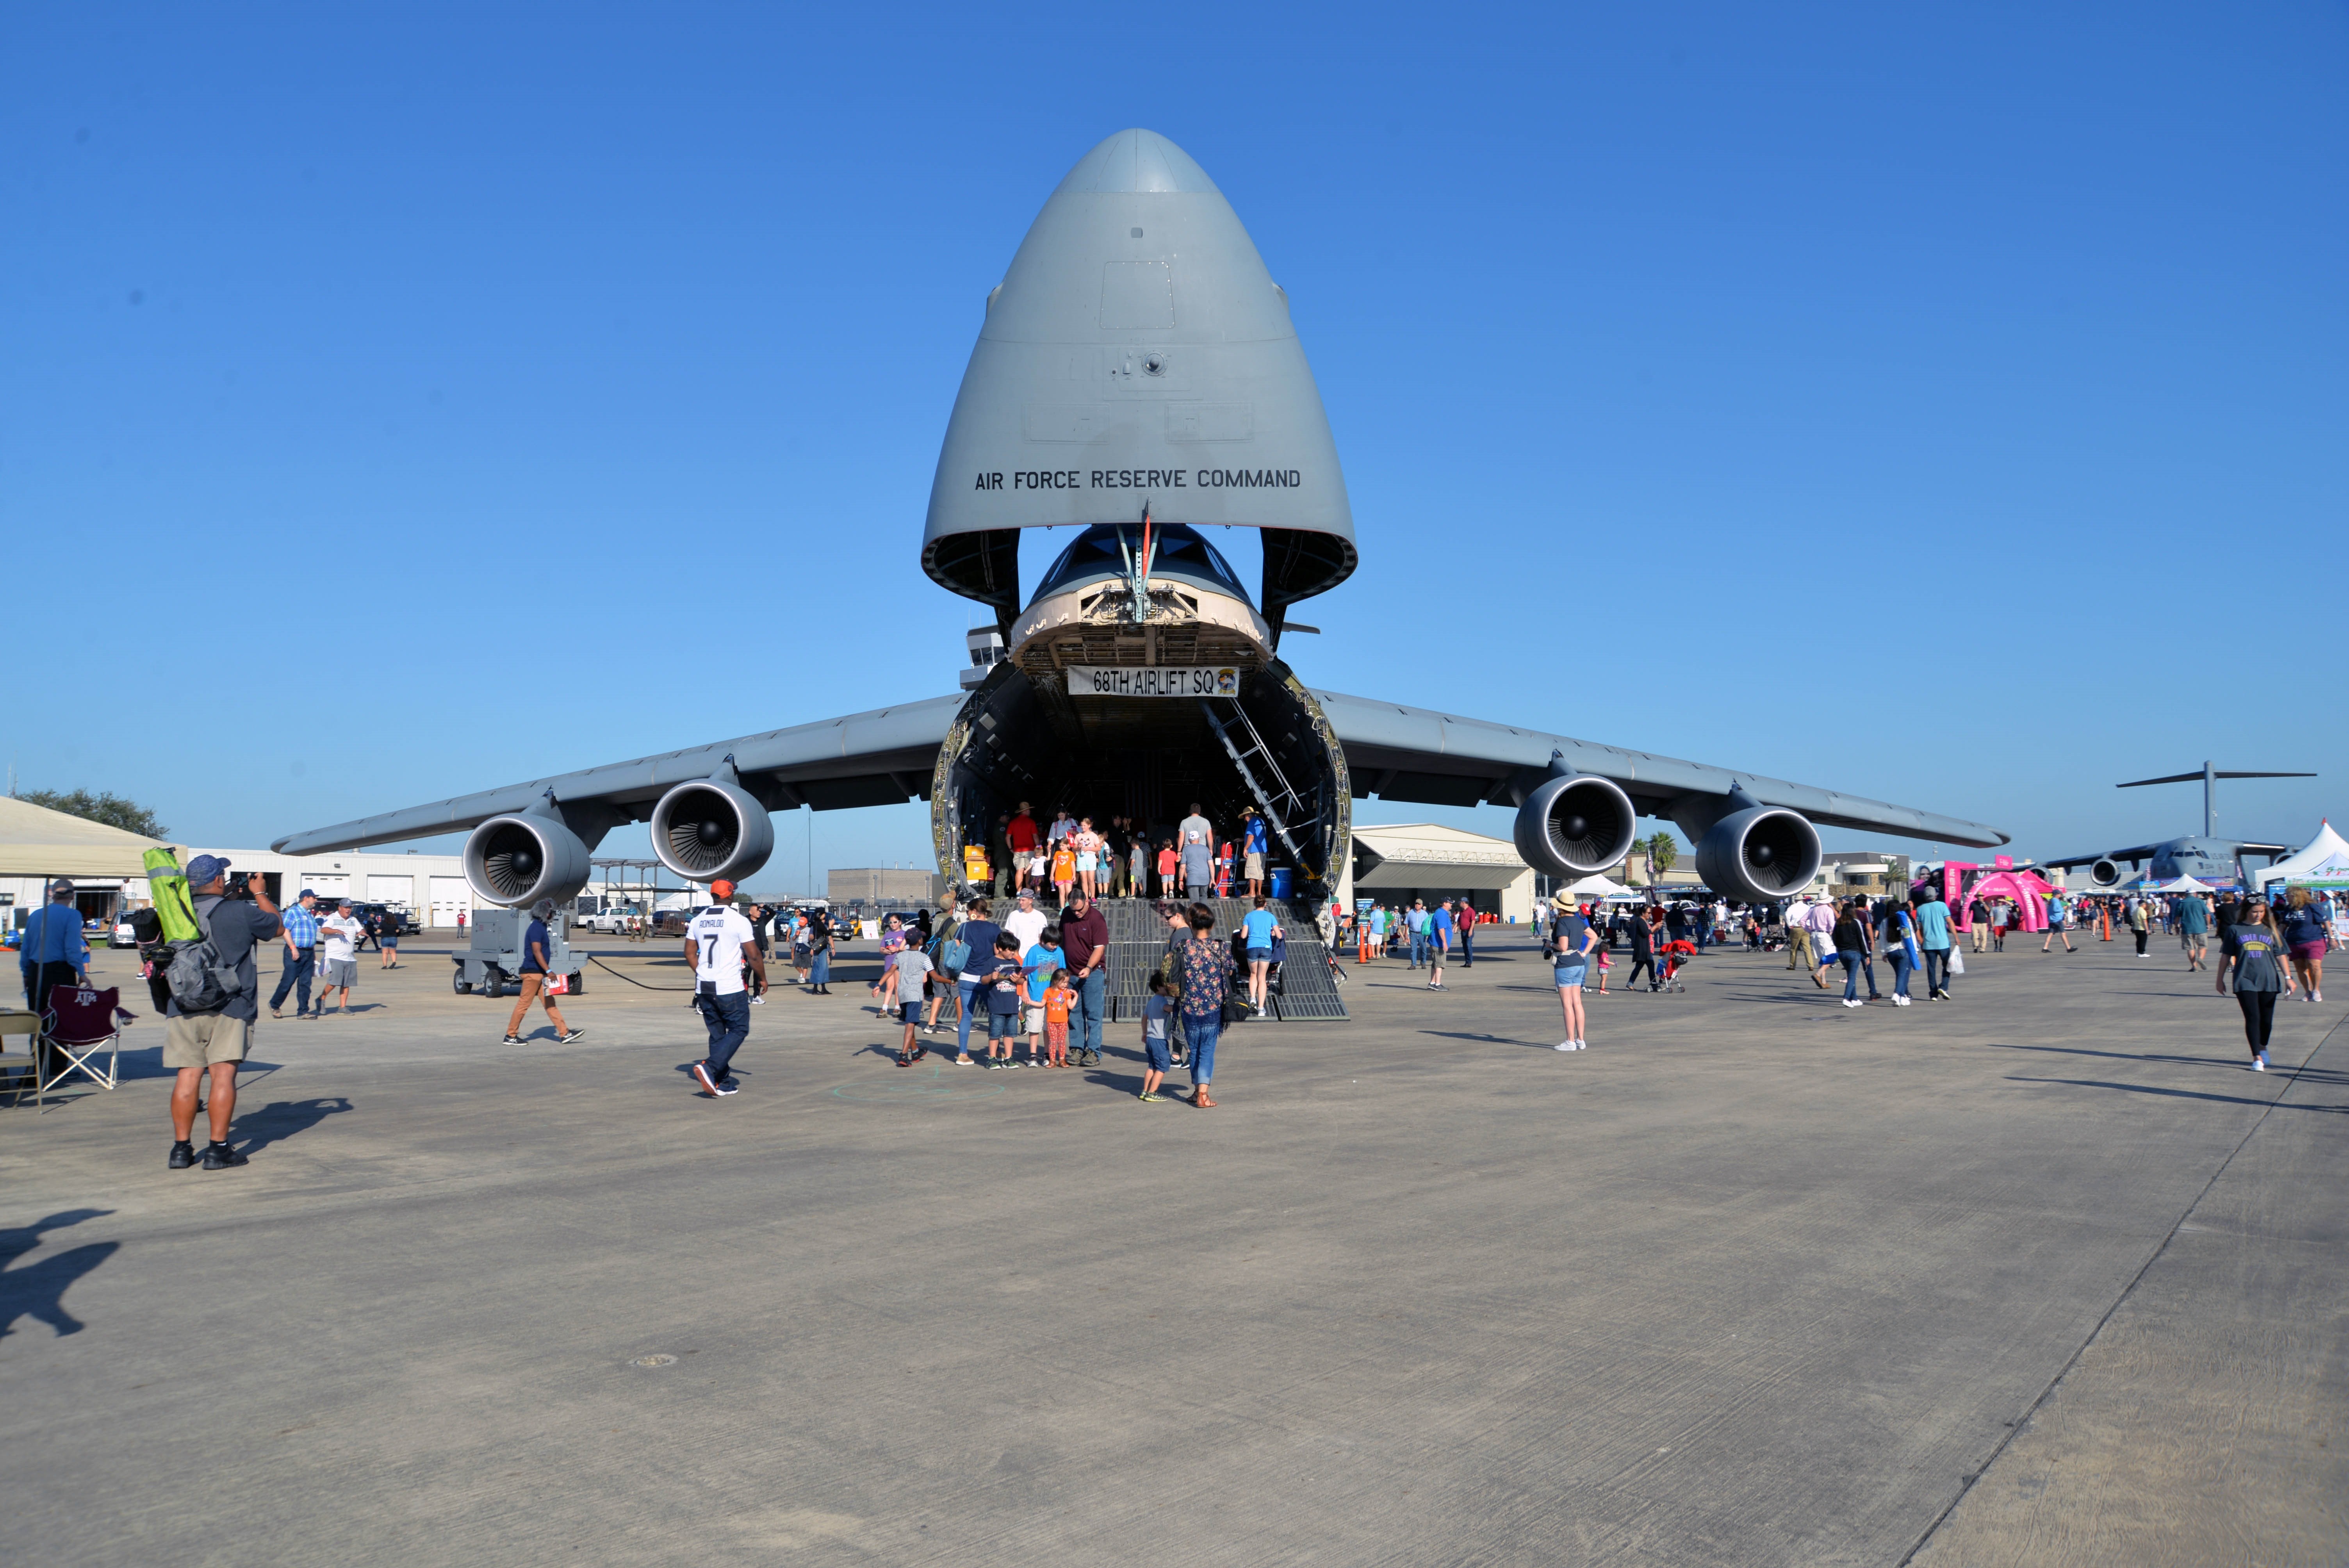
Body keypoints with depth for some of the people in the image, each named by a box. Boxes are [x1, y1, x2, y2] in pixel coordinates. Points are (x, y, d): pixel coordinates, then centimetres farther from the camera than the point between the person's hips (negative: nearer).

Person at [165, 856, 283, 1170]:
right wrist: (259, 893, 25)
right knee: (223, 1075, -1)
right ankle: (218, 1149, -1)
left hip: (184, 1007, 4)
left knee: (187, 1076, 7)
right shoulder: (241, 912, -6)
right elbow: (278, 926, 12)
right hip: (228, 1008, -4)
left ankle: (181, 1148, 11)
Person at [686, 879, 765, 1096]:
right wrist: (763, 979, 6)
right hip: (730, 989, -6)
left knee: (717, 1034, 14)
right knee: (739, 1030, 5)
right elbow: (754, 956, -8)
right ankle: (709, 1068, -13)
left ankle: (722, 1084, 13)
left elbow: (690, 953, 12)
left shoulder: (698, 921, 7)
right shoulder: (739, 921, -10)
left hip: (704, 988, 6)